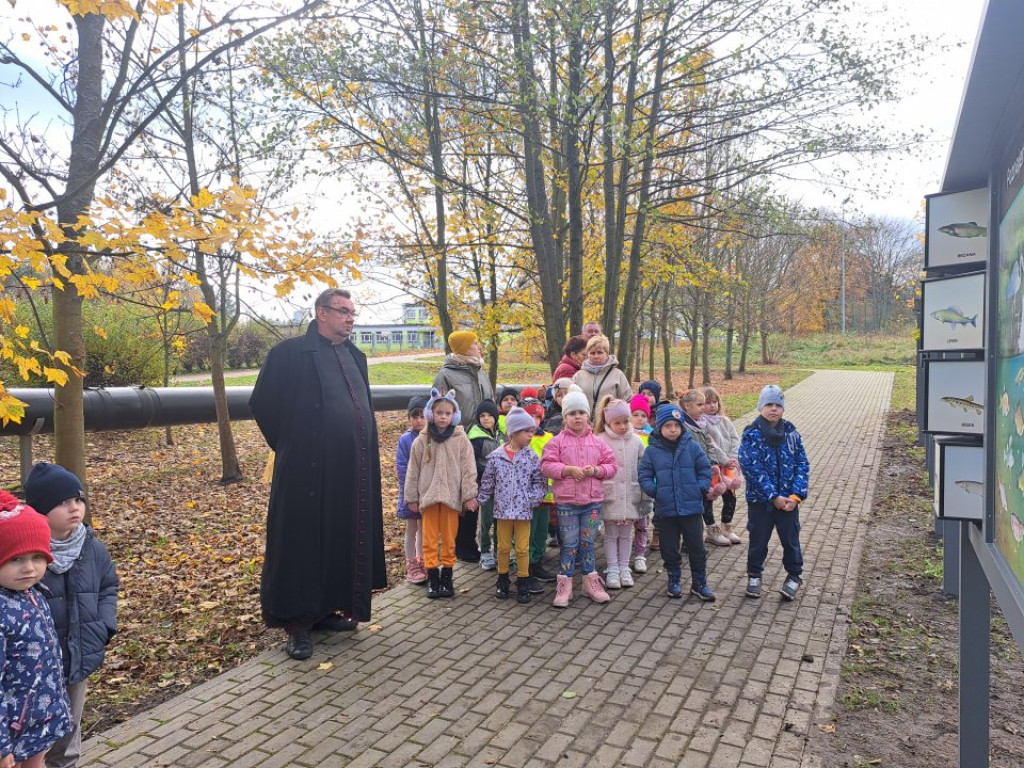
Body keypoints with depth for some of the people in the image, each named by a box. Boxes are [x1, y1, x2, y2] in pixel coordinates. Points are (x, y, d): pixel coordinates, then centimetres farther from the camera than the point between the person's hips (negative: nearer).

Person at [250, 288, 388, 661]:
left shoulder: (355, 357, 13)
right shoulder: (290, 352, -7)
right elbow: (261, 404, -4)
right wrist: (290, 447, 1)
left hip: (353, 473, 7)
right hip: (308, 471, -6)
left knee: (342, 540, 13)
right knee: (303, 542, 2)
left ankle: (326, 609, 27)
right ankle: (298, 624, 14)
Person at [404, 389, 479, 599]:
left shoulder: (461, 440, -2)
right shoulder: (421, 441, 1)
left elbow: (468, 469, -3)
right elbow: (413, 471, 5)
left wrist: (470, 495, -7)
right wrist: (412, 497, 5)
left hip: (451, 495, -1)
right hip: (428, 495, 1)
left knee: (449, 538, 9)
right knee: (429, 539, 6)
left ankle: (447, 577, 22)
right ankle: (432, 577, 16)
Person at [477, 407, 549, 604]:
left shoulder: (532, 458, -3)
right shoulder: (496, 456, -4)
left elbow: (540, 482, 1)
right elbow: (487, 482, 5)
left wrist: (533, 498, -12)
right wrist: (480, 500, 8)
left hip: (524, 510, 0)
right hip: (502, 509, 0)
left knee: (522, 548, 6)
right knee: (503, 547, 12)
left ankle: (523, 585, 19)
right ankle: (503, 582, 28)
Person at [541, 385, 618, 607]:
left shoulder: (597, 442, 6)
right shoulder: (557, 441, -2)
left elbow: (611, 466, 6)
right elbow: (547, 465, -7)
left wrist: (596, 470, -13)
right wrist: (568, 469, -19)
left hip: (593, 500, 2)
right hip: (566, 501, -2)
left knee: (587, 542, 13)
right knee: (569, 544, 4)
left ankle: (591, 582, 25)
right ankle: (564, 585, 14)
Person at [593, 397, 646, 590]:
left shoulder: (636, 441, 2)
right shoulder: (600, 441, -6)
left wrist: (645, 494, 5)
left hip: (630, 495, 2)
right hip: (609, 495, -2)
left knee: (626, 533, 11)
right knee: (611, 533, 6)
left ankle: (624, 568, 23)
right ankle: (612, 570, 15)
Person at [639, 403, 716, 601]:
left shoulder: (692, 446, -2)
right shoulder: (652, 450, -3)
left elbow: (705, 470, 4)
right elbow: (644, 476, 1)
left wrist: (701, 488, -8)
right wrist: (654, 491, -12)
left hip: (692, 507, 0)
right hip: (665, 509, 0)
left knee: (696, 547, 9)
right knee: (669, 548, 13)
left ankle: (699, 583, 25)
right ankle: (674, 581, 31)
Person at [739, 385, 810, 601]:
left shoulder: (791, 432, -1)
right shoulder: (751, 434, -11)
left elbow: (802, 464, -1)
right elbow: (752, 469, -16)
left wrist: (796, 495, -12)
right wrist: (774, 497, -18)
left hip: (789, 499, 2)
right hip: (760, 499, -2)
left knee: (790, 539, 13)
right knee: (758, 540, 11)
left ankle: (794, 575, 34)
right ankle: (754, 574, 32)